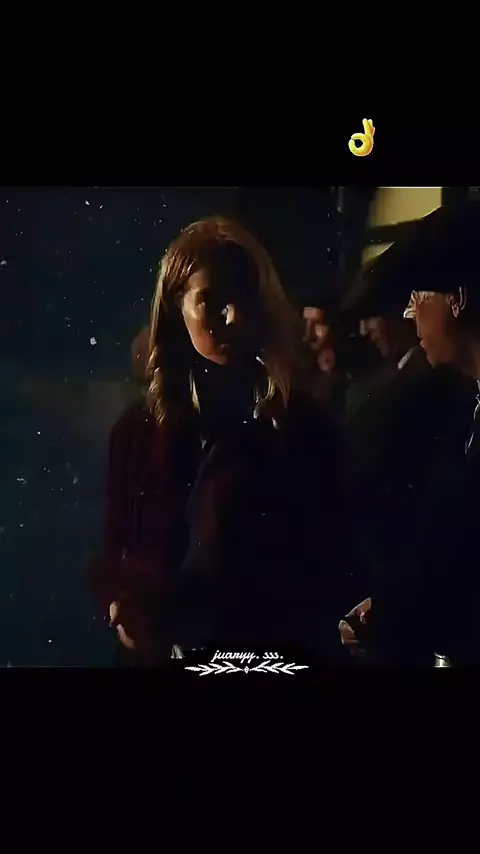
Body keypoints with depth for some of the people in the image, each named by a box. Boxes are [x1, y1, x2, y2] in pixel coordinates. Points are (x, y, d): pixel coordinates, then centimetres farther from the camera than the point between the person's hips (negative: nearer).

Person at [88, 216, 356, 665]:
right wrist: (122, 609, -16)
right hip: (165, 653, 3)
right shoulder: (139, 431, -2)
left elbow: (330, 574, -9)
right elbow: (111, 559, 5)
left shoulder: (304, 426, -10)